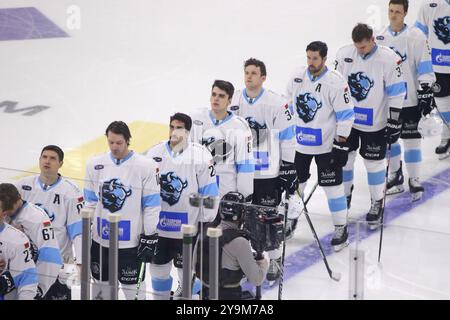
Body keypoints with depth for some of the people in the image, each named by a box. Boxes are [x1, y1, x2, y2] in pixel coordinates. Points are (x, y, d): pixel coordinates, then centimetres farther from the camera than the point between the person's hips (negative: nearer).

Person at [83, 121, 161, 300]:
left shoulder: (145, 166, -9)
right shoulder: (95, 165, 2)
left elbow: (152, 204, -5)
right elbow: (89, 201, 11)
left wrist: (149, 235, -6)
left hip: (131, 240, -4)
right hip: (101, 238, 4)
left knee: (133, 286, 2)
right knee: (101, 283, 13)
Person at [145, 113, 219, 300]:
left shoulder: (200, 156, -11)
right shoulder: (155, 153, -1)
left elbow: (209, 192, -6)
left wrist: (206, 222, -4)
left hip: (189, 227, -3)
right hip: (159, 226, 4)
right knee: (158, 268, 14)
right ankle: (160, 296, 31)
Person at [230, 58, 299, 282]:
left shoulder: (276, 103, -10)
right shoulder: (233, 101, 2)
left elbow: (287, 139, -6)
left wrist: (289, 170, -7)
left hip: (268, 173, -4)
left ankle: (275, 260, 16)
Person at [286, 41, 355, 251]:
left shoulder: (336, 82, -16)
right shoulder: (296, 77, 1)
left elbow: (346, 115, -13)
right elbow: (288, 106, 13)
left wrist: (341, 144, -15)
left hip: (326, 145, -5)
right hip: (299, 142, 5)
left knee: (332, 186, -2)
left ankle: (341, 228, 8)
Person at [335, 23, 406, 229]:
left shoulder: (389, 59, -16)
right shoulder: (344, 54, -6)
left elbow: (397, 94, -11)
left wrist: (394, 123, -11)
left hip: (375, 125, -3)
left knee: (374, 163, 5)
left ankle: (377, 203, 21)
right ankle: (344, 196, 32)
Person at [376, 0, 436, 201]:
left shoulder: (416, 37, -9)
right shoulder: (380, 37, 4)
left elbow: (425, 69, -8)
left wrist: (426, 94, -13)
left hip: (410, 101, -4)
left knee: (411, 140, 0)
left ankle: (414, 182, 11)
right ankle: (395, 178, 26)